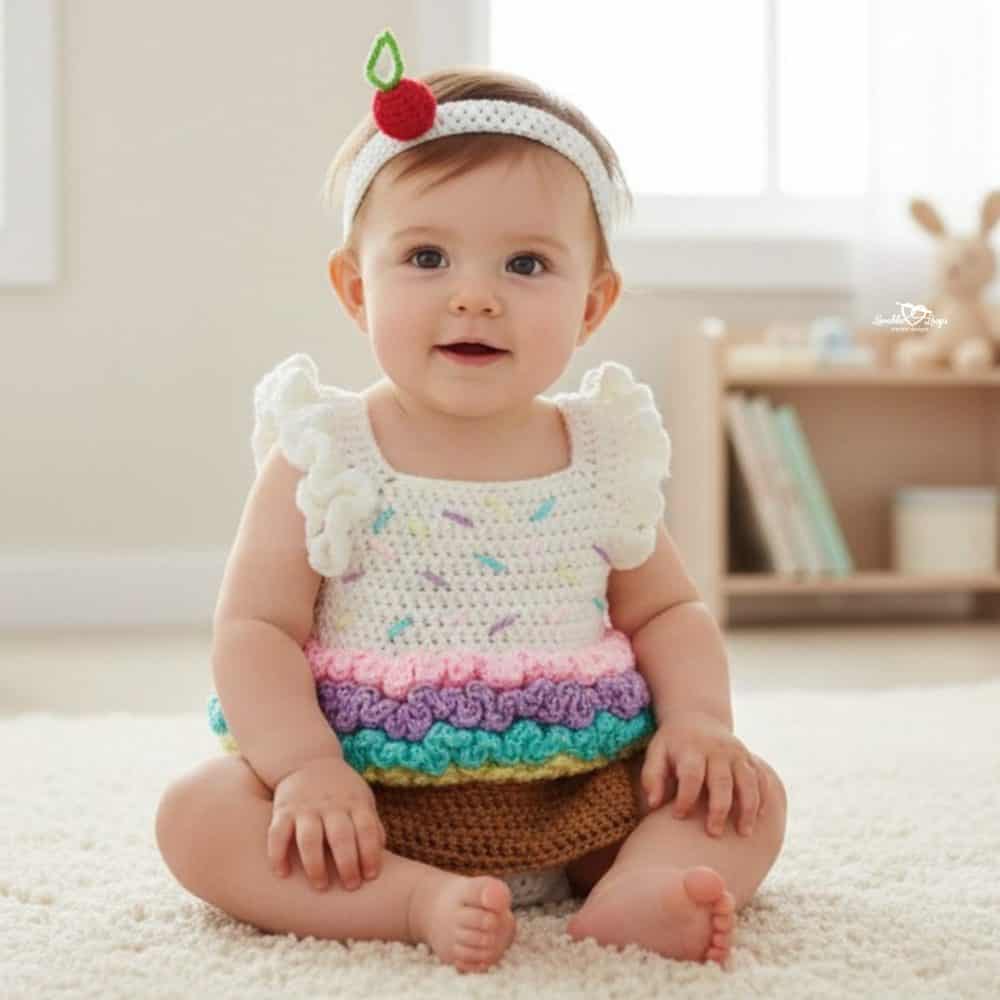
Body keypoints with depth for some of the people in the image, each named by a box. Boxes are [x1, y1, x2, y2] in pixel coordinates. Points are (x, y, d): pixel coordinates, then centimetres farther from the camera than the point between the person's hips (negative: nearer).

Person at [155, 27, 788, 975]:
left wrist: (699, 720, -8)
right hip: (367, 800, -2)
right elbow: (256, 626, -7)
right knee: (197, 813, -23)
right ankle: (417, 902, -34)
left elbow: (668, 612, 11)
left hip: (578, 797, 3)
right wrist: (307, 768, -22)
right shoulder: (321, 459, -5)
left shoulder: (605, 456, 3)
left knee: (750, 797, -11)